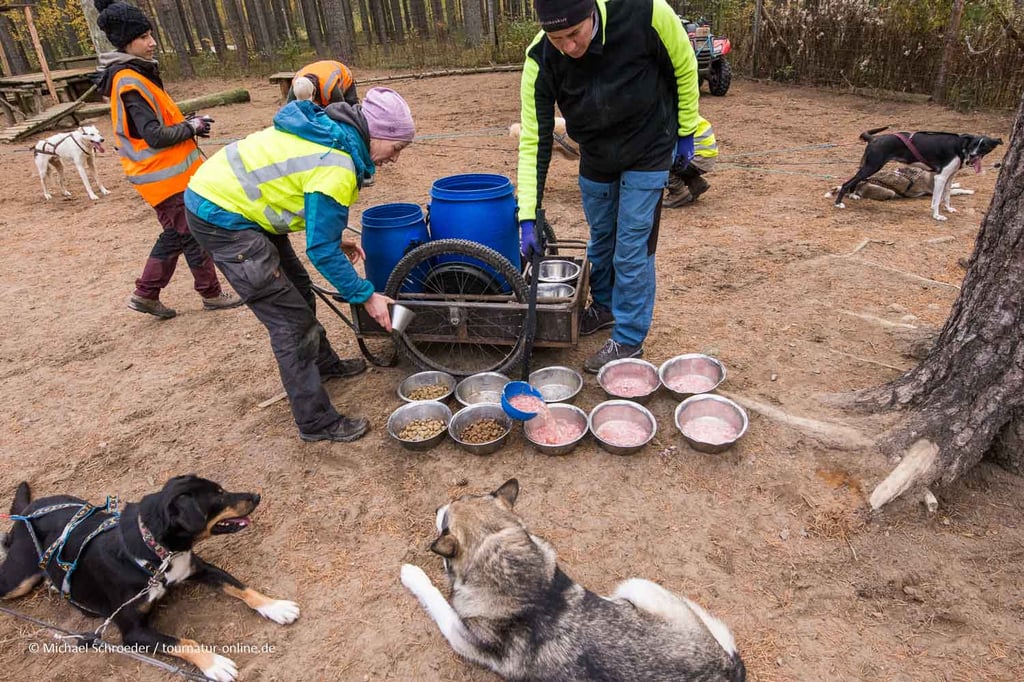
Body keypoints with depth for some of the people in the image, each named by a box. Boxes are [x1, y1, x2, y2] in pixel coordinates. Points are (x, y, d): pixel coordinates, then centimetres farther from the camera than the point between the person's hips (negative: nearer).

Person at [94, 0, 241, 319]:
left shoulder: (134, 74, 11)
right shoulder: (129, 83, -19)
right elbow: (155, 136, -23)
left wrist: (186, 123, 4)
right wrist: (191, 128, -10)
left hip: (167, 172, 10)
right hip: (165, 176, -10)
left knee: (175, 233, 17)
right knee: (193, 235, 2)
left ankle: (146, 294, 24)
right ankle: (212, 294, 16)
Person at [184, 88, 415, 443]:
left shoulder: (331, 130, 4)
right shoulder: (337, 167, -25)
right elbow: (321, 251, -22)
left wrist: (336, 241, 10)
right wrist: (366, 296, -14)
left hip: (228, 197, 10)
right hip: (221, 218, -10)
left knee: (297, 290, 21)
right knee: (290, 318, -7)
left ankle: (323, 363, 42)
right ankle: (317, 421, 2)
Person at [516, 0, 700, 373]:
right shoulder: (541, 61, -24)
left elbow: (683, 67, -11)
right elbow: (535, 141, -21)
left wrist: (686, 131, -2)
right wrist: (527, 217, -25)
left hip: (648, 153, -3)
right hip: (596, 157, 3)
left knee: (632, 248, -4)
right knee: (600, 238, 17)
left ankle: (629, 339, 12)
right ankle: (603, 306, 43)